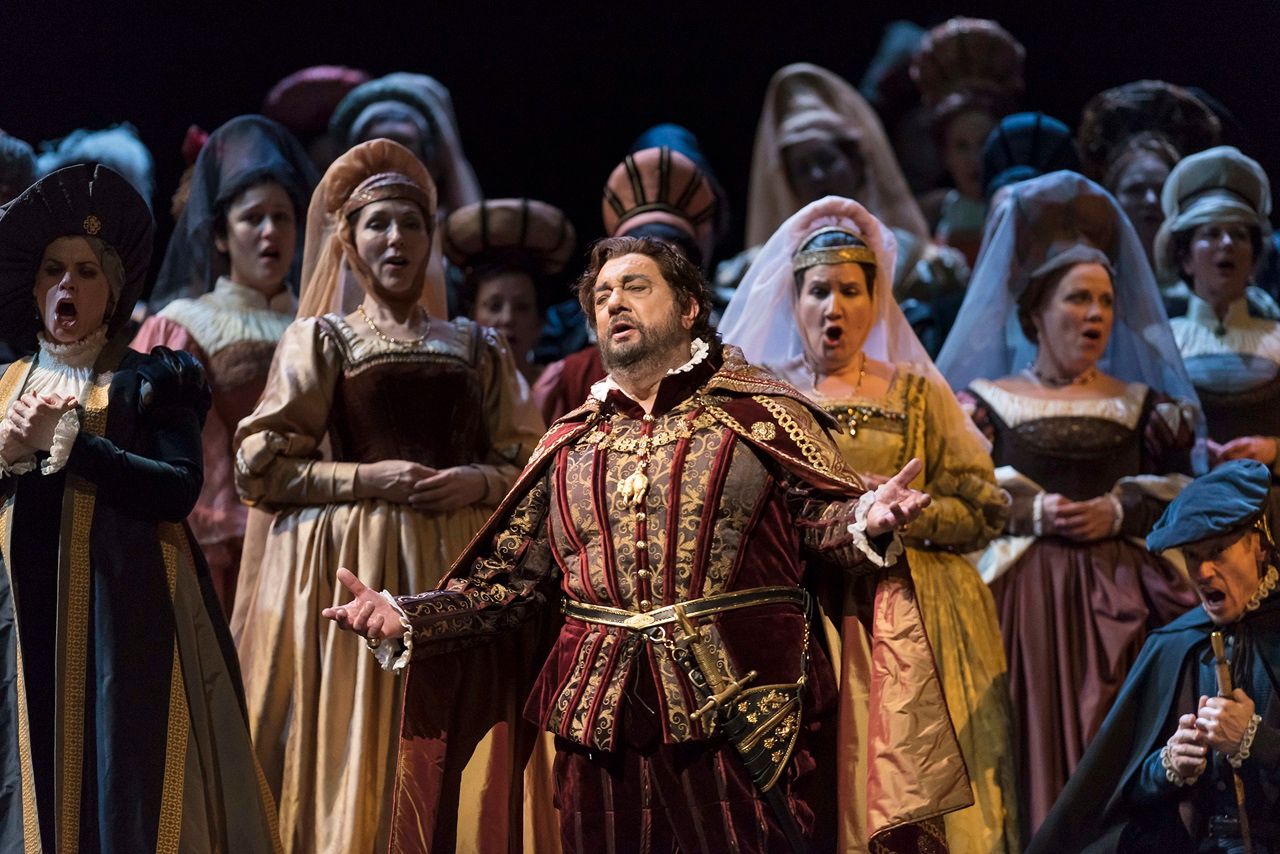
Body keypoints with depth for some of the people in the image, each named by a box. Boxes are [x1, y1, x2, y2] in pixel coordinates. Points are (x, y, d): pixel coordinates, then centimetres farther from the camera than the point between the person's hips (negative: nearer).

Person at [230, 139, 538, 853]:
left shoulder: (478, 348, 15)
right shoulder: (320, 339, 7)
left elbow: (525, 465, 13)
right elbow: (260, 471, 1)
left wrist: (476, 482, -7)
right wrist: (366, 478, -11)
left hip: (460, 566, 2)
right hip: (348, 569, -2)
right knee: (357, 758, -6)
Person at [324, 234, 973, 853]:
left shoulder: (760, 412, 6)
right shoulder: (568, 445, 15)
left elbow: (822, 516, -1)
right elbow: (508, 583, 14)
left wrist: (865, 520, -24)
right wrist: (407, 619, 0)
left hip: (744, 726, -3)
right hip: (602, 729, 3)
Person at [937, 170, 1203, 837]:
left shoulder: (1141, 403, 14)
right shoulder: (988, 401, 9)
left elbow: (1181, 496, 7)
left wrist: (1116, 512, -9)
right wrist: (1035, 512, -13)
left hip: (1117, 597, 2)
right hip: (1023, 597, -2)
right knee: (1034, 748, -6)